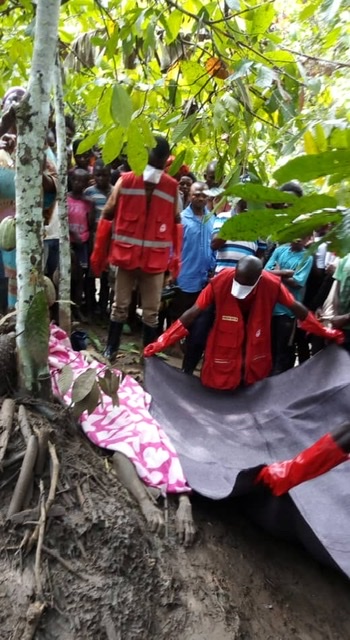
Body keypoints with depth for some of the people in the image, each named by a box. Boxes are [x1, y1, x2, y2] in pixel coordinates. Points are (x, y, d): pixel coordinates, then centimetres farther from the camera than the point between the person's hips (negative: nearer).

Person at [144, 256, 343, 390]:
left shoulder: (272, 284, -22)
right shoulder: (221, 281, -26)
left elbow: (297, 308, -7)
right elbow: (194, 312, -22)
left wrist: (324, 332, 2)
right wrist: (162, 342, -23)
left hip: (256, 349, 2)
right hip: (224, 351, -2)